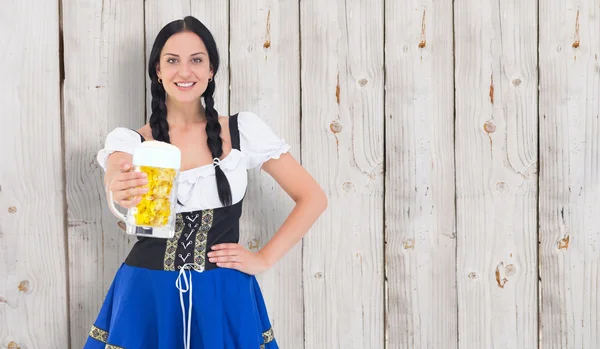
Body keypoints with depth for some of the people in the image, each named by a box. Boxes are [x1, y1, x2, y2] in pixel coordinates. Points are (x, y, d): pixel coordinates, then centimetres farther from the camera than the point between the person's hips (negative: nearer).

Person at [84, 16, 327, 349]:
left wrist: (264, 259, -5)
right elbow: (116, 181, -26)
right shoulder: (129, 141, -2)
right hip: (148, 297, 0)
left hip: (224, 299, 0)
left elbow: (313, 198, 1)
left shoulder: (244, 130, -2)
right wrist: (122, 190, -49)